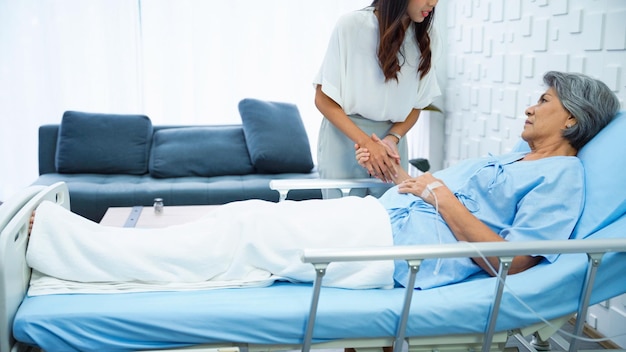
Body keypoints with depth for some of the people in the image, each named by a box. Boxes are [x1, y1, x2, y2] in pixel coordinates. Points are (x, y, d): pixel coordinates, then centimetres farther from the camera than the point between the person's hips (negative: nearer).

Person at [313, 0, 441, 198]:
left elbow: (417, 105, 5)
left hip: (393, 137, 3)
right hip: (345, 135, -3)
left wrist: (393, 138, -13)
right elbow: (323, 99, -11)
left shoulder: (427, 38, -4)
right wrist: (366, 142, -20)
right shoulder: (352, 25, -14)